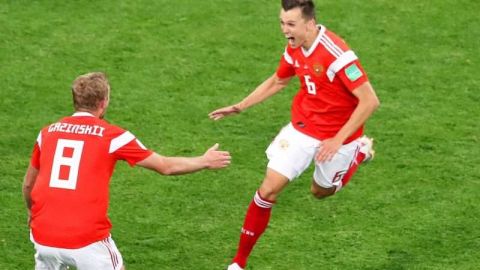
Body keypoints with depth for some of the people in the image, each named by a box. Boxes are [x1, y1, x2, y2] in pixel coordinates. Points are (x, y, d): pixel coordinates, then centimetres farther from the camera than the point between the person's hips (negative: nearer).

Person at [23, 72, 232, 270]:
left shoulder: (48, 132, 9)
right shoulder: (112, 136, 0)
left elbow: (28, 184, 21)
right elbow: (165, 166, 9)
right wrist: (205, 161, 25)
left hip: (44, 238, 3)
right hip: (87, 240, -3)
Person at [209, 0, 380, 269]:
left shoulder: (336, 54, -30)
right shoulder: (295, 48, -6)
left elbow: (370, 101, -28)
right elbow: (277, 81, 16)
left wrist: (338, 140, -27)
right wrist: (239, 107, 13)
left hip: (336, 136, -5)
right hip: (301, 128, 5)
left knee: (321, 192, 18)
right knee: (268, 190, -4)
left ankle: (360, 151, 43)